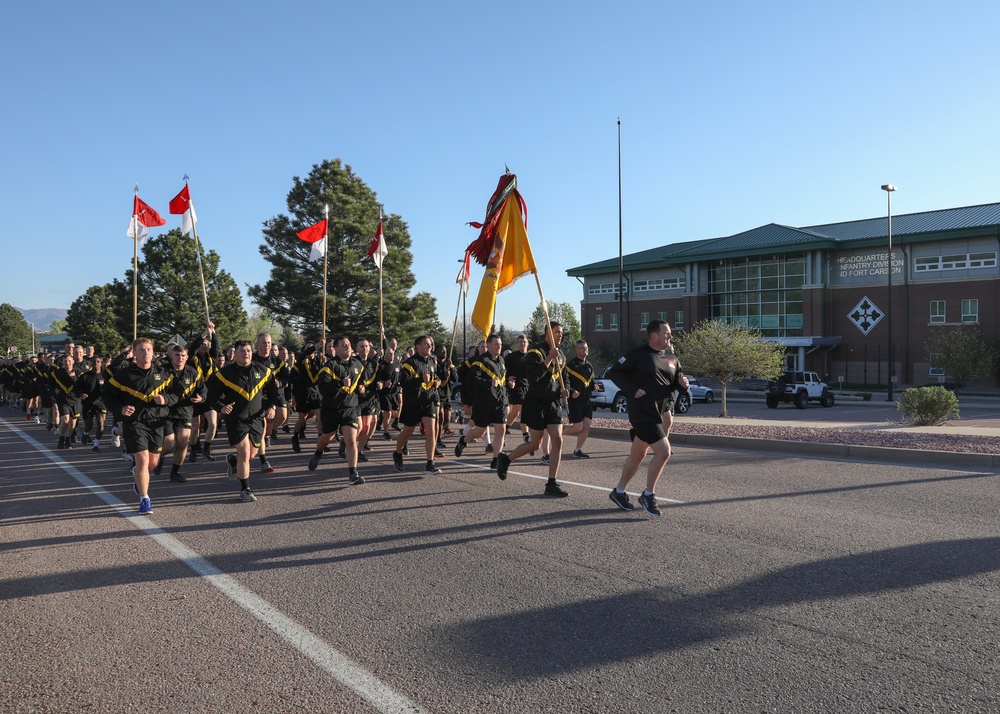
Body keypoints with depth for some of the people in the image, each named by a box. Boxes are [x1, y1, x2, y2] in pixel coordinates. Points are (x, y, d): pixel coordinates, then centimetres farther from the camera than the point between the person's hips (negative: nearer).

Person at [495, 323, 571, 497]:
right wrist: (549, 358, -24)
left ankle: (552, 484, 0)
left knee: (557, 441, -5)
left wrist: (562, 390, 6)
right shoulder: (535, 352, -12)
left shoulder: (560, 356, 12)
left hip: (554, 403, 6)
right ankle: (505, 459, 26)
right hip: (536, 403, -6)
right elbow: (533, 376, -26)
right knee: (535, 444, 0)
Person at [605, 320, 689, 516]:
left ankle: (618, 492, 29)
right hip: (643, 412, -7)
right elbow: (614, 372, -6)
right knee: (663, 452, -14)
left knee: (638, 455, 14)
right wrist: (632, 390, -15)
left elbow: (676, 381, 21)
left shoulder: (672, 358, 12)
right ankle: (648, 496, 3)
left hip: (664, 410, 7)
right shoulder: (638, 355, -8)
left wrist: (682, 383, -3)